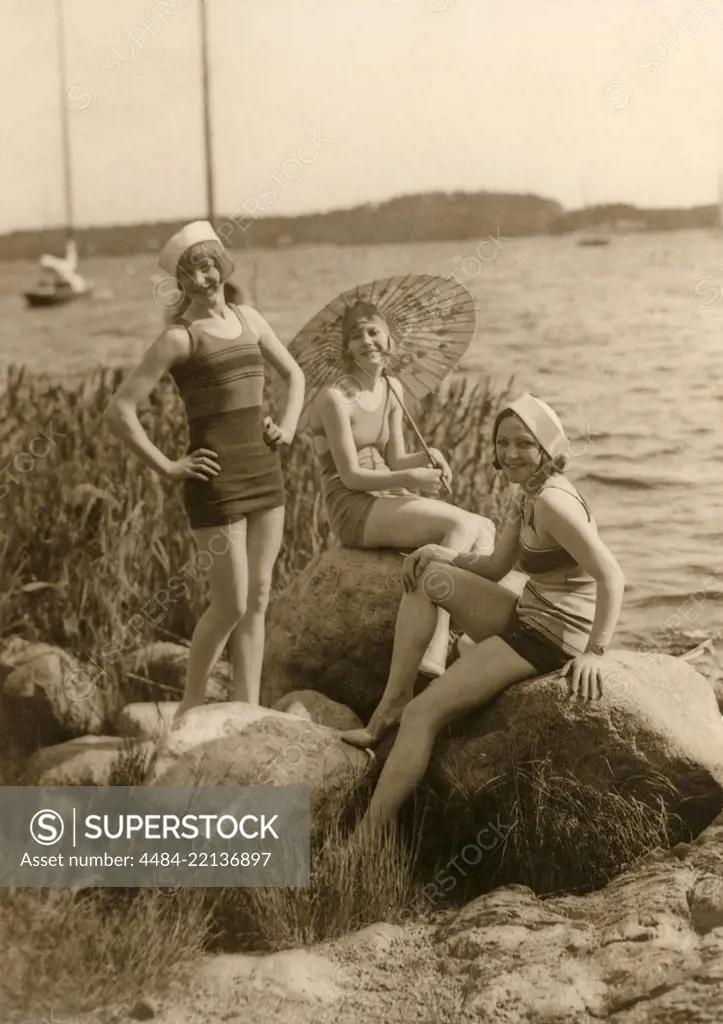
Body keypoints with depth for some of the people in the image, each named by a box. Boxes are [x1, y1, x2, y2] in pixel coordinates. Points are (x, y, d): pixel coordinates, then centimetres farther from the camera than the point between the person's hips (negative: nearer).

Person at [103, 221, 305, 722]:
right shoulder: (179, 338, -10)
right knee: (230, 604, -5)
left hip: (265, 470, 7)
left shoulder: (248, 318, 9)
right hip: (217, 478, -7)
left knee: (258, 599, 8)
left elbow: (294, 373, 24)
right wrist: (166, 466, -13)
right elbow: (120, 410, -14)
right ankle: (189, 710, 13)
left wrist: (288, 426, 9)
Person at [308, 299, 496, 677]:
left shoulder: (393, 390, 13)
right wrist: (408, 480, -24)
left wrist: (428, 457, -6)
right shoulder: (336, 398, -12)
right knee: (463, 525, -24)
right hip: (353, 508, -8)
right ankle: (436, 653, -31)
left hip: (386, 500, 8)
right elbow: (350, 476, -14)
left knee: (485, 529, -9)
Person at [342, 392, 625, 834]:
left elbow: (612, 576, -25)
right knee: (427, 576, 10)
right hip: (526, 619, 10)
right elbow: (495, 567, 16)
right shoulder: (527, 495, 10)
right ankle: (392, 704, 6)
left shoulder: (552, 500, -20)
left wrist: (595, 652, -27)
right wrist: (442, 555, 0)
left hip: (552, 638, -10)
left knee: (424, 714, -11)